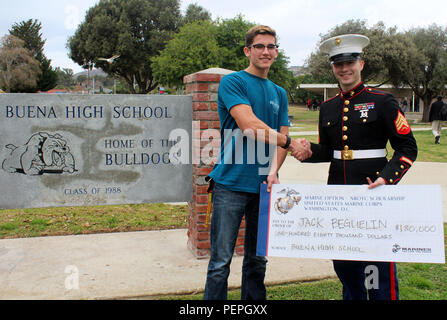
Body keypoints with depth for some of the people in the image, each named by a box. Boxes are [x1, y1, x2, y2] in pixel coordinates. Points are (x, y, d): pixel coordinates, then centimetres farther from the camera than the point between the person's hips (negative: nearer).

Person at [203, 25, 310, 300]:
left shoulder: (279, 93, 17)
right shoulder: (232, 82, -2)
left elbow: (281, 139, 10)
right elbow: (249, 125, -16)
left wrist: (274, 171, -8)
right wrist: (289, 142, -9)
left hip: (264, 186, 6)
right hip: (231, 184, -5)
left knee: (258, 260, 14)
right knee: (221, 261, -1)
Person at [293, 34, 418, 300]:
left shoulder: (382, 101, -3)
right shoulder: (328, 107, 11)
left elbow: (408, 147, -4)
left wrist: (387, 178, -19)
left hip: (374, 191, -5)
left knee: (379, 263, 1)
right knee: (343, 263, 14)